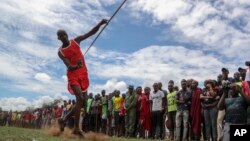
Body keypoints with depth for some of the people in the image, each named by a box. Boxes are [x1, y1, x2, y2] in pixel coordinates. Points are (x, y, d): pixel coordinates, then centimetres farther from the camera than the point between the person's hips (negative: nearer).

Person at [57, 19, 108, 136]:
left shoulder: (76, 41, 7)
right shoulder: (60, 52, 0)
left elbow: (91, 32, 0)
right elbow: (69, 66, -13)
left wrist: (100, 24, -16)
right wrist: (76, 66, -36)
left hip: (83, 74, 5)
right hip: (73, 75, -4)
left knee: (81, 101, 5)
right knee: (80, 98, -23)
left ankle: (64, 119, 22)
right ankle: (76, 128, -19)